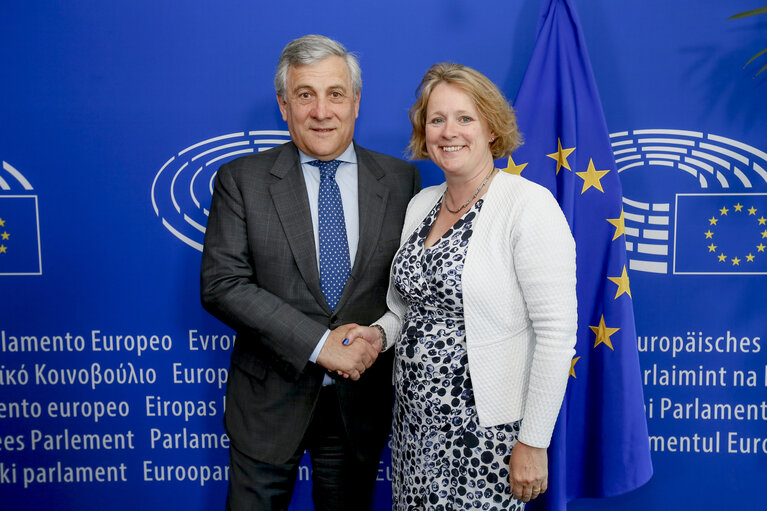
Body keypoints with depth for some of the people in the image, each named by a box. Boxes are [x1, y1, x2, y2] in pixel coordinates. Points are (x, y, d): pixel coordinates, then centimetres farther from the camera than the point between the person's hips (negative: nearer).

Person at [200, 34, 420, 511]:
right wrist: (319, 343, -20)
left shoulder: (401, 179, 0)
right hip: (272, 398, -1)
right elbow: (221, 284, -13)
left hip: (363, 398, 2)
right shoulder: (241, 179, -5)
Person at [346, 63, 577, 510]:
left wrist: (533, 443, -15)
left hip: (487, 431, -6)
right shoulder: (421, 204, 7)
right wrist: (380, 333, -2)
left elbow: (557, 334, -17)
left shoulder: (529, 204, -15)